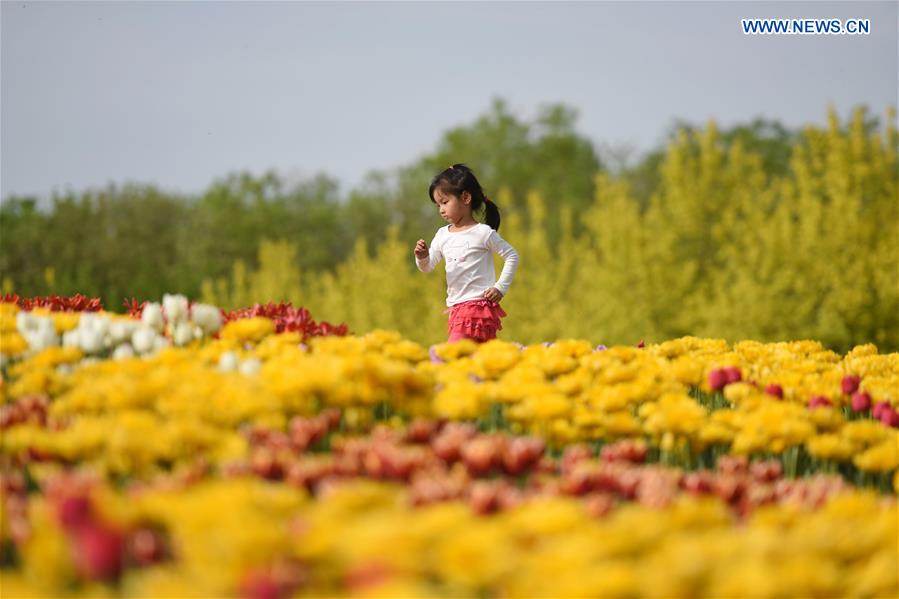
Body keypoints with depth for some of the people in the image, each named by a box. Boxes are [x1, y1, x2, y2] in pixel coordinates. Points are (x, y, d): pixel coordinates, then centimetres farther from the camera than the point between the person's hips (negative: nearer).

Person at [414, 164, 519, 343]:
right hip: (456, 307, 7)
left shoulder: (483, 233, -7)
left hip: (478, 304, -7)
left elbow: (512, 256, -3)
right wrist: (422, 257, -12)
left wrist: (501, 287, -9)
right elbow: (427, 267, 10)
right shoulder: (443, 234, 11)